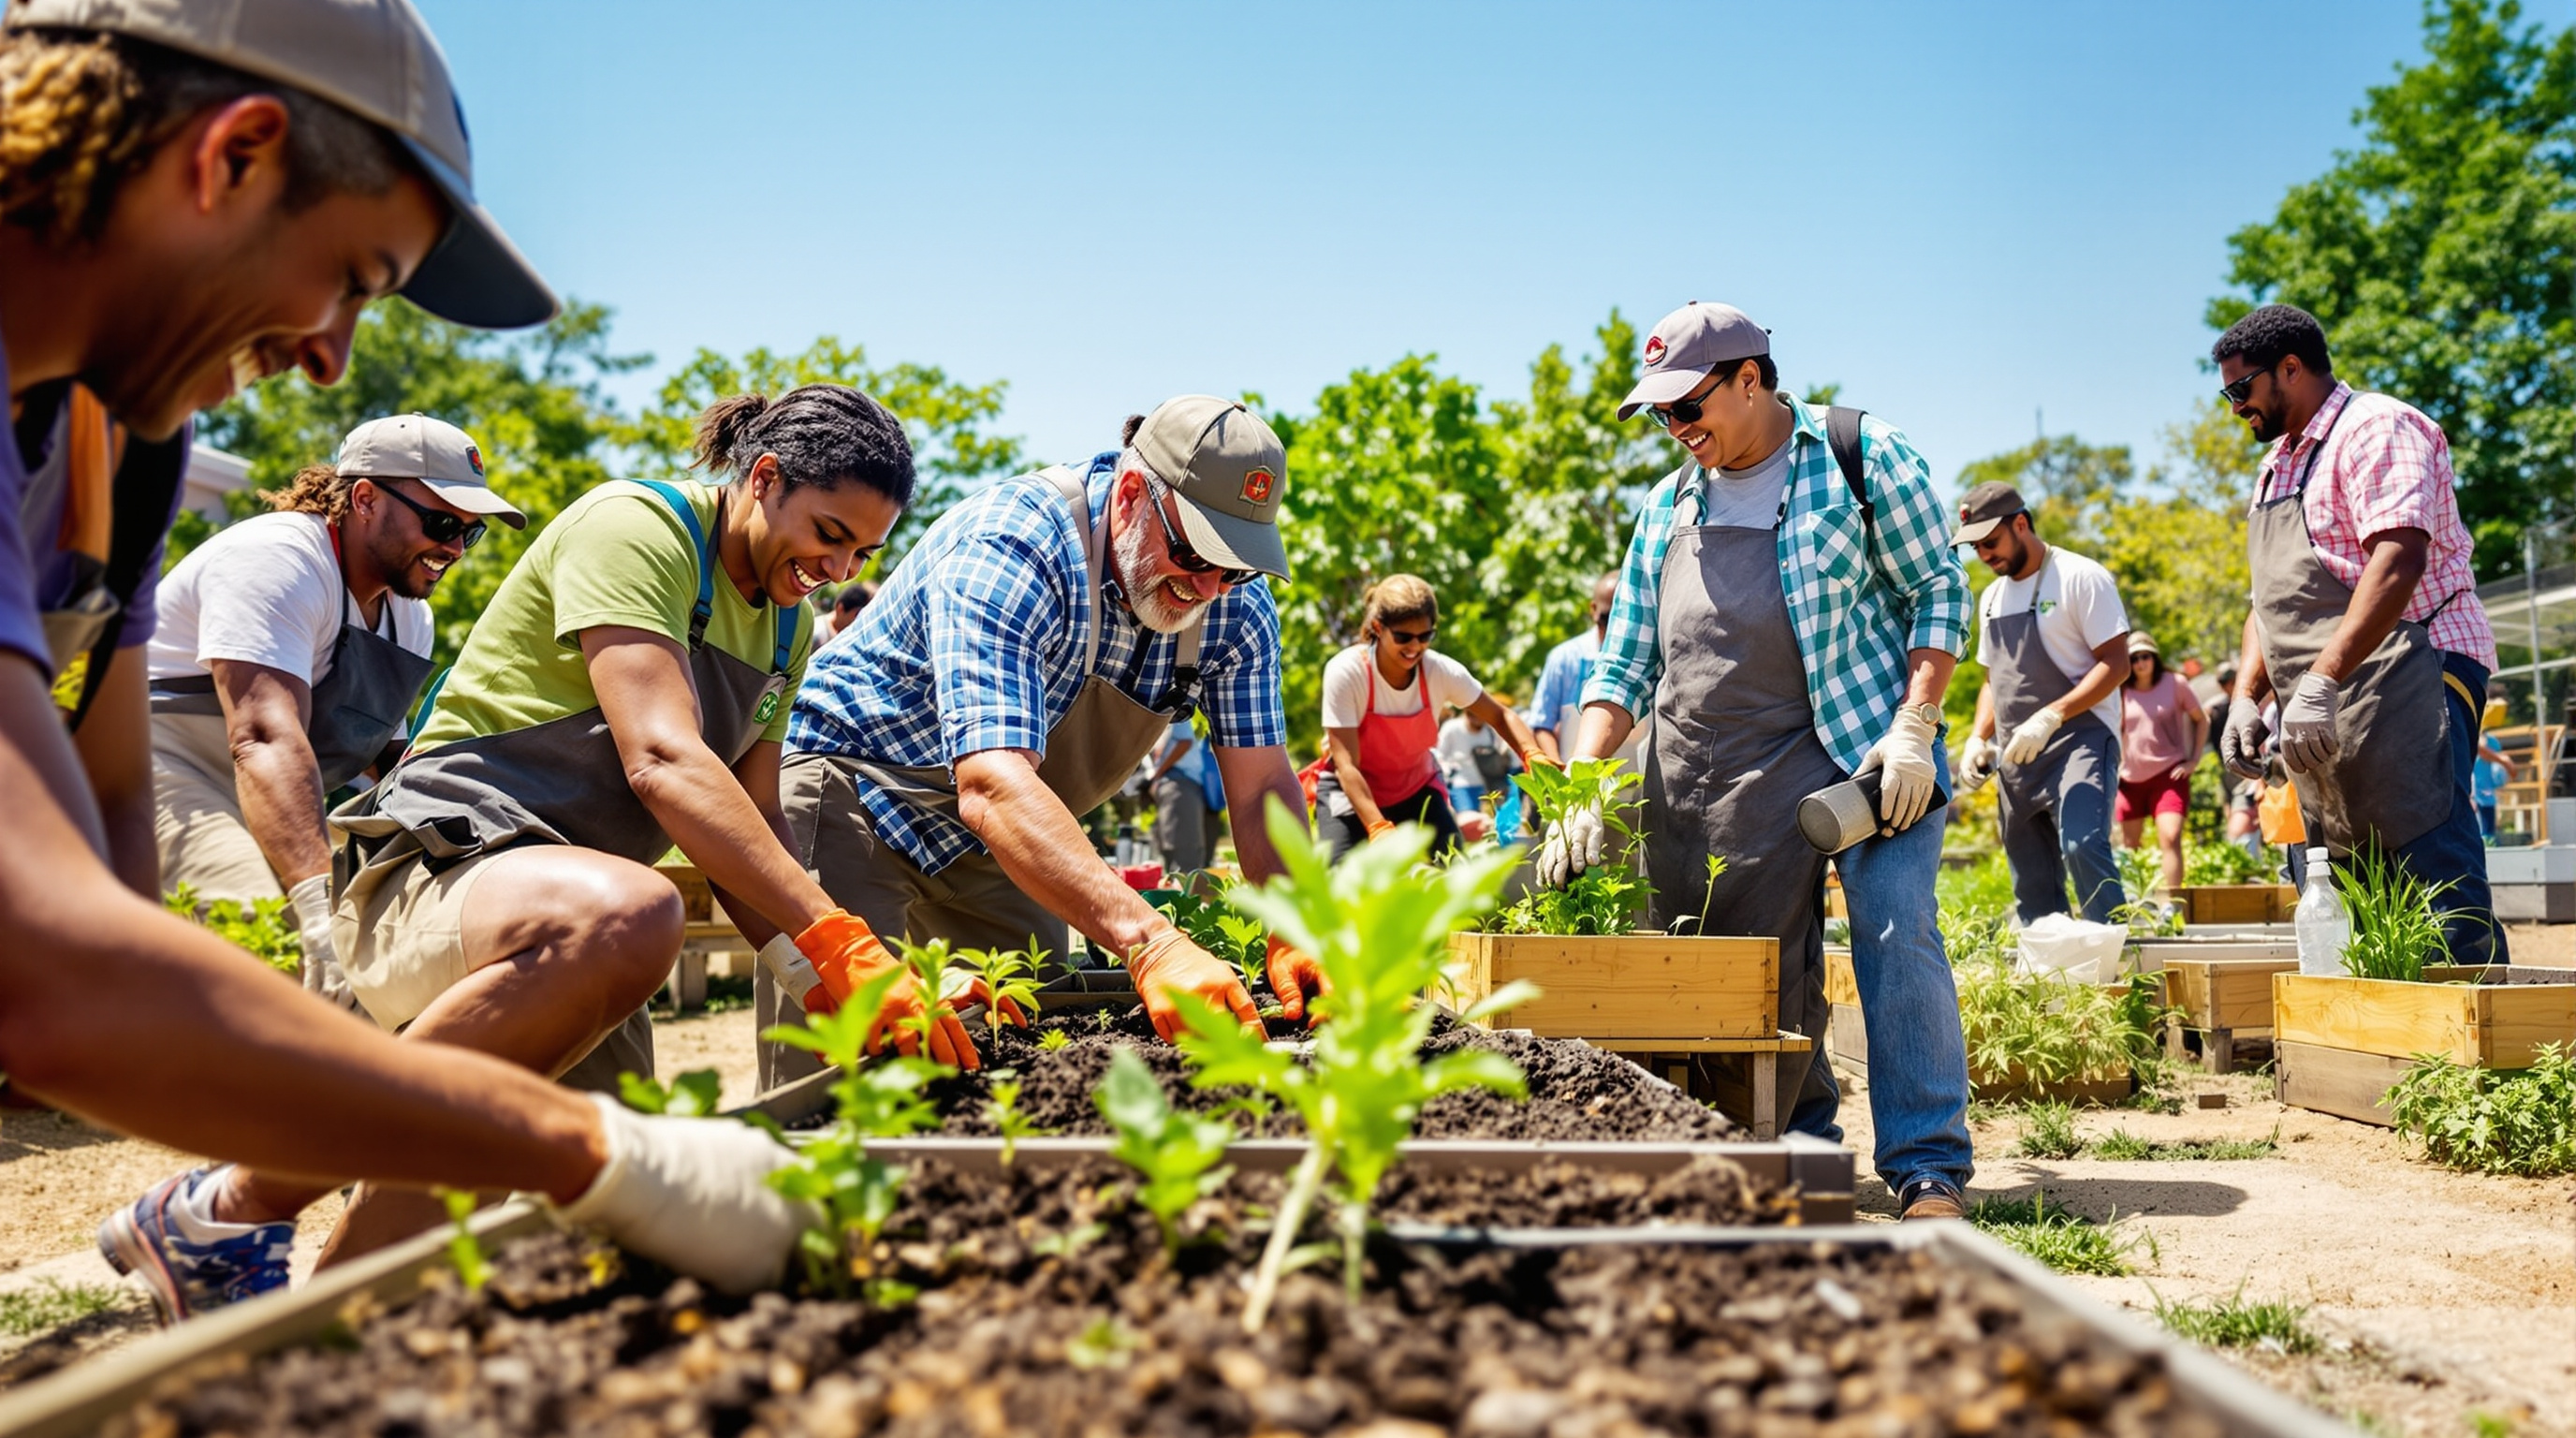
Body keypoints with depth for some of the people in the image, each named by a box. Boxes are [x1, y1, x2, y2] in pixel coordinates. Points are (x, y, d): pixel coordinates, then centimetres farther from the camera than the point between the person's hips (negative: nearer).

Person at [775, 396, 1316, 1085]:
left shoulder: (1236, 607, -12)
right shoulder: (1010, 546, -33)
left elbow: (1263, 788, -13)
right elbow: (992, 787, -44)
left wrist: (1293, 934, -33)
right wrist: (1149, 942, -56)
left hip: (991, 844, 6)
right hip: (857, 789, -6)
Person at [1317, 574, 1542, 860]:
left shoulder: (1441, 671, -18)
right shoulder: (1346, 672, -27)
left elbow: (1500, 716, -4)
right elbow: (1346, 764, -30)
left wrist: (1535, 758, -24)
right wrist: (1378, 829, -42)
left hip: (1416, 787, 3)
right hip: (1351, 792, -3)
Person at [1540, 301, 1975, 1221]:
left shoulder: (1861, 456, 3)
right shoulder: (1669, 508, 16)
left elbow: (1937, 588, 2)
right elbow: (1624, 663, 14)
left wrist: (1914, 728, -11)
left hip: (1863, 750, -4)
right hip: (1707, 782, 4)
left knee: (1895, 937, -12)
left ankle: (1927, 1169, -7)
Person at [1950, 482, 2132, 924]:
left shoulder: (2080, 578, -6)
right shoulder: (1991, 598, 17)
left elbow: (2116, 664, -12)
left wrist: (2049, 717, -22)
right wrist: (1977, 739, 9)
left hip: (2079, 742, -7)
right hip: (2017, 757, 8)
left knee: (2082, 846, -28)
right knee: (2031, 885, 6)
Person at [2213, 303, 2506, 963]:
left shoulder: (2374, 427, -5)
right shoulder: (2277, 466, 23)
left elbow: (2398, 560, -20)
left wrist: (2320, 682, -28)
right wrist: (2246, 697, 11)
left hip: (2408, 679, -9)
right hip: (2324, 719, 9)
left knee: (2442, 908, -14)